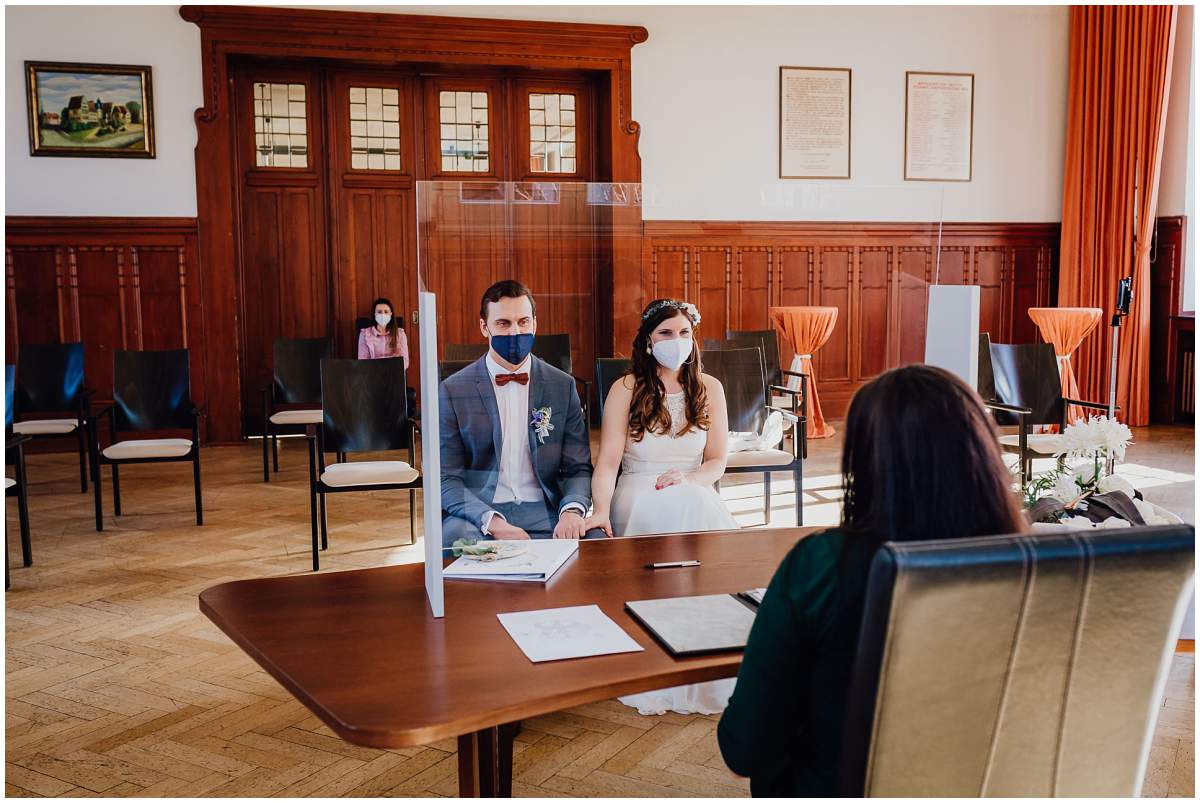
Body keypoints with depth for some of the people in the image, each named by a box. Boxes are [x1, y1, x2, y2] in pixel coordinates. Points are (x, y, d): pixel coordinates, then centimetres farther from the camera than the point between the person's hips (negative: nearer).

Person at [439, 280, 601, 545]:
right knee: (456, 537, -36)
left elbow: (578, 469, 8)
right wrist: (493, 522, -20)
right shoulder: (452, 391, 1)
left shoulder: (563, 386, 8)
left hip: (545, 512, 2)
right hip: (478, 511, -2)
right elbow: (447, 480, -2)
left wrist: (572, 510, -16)